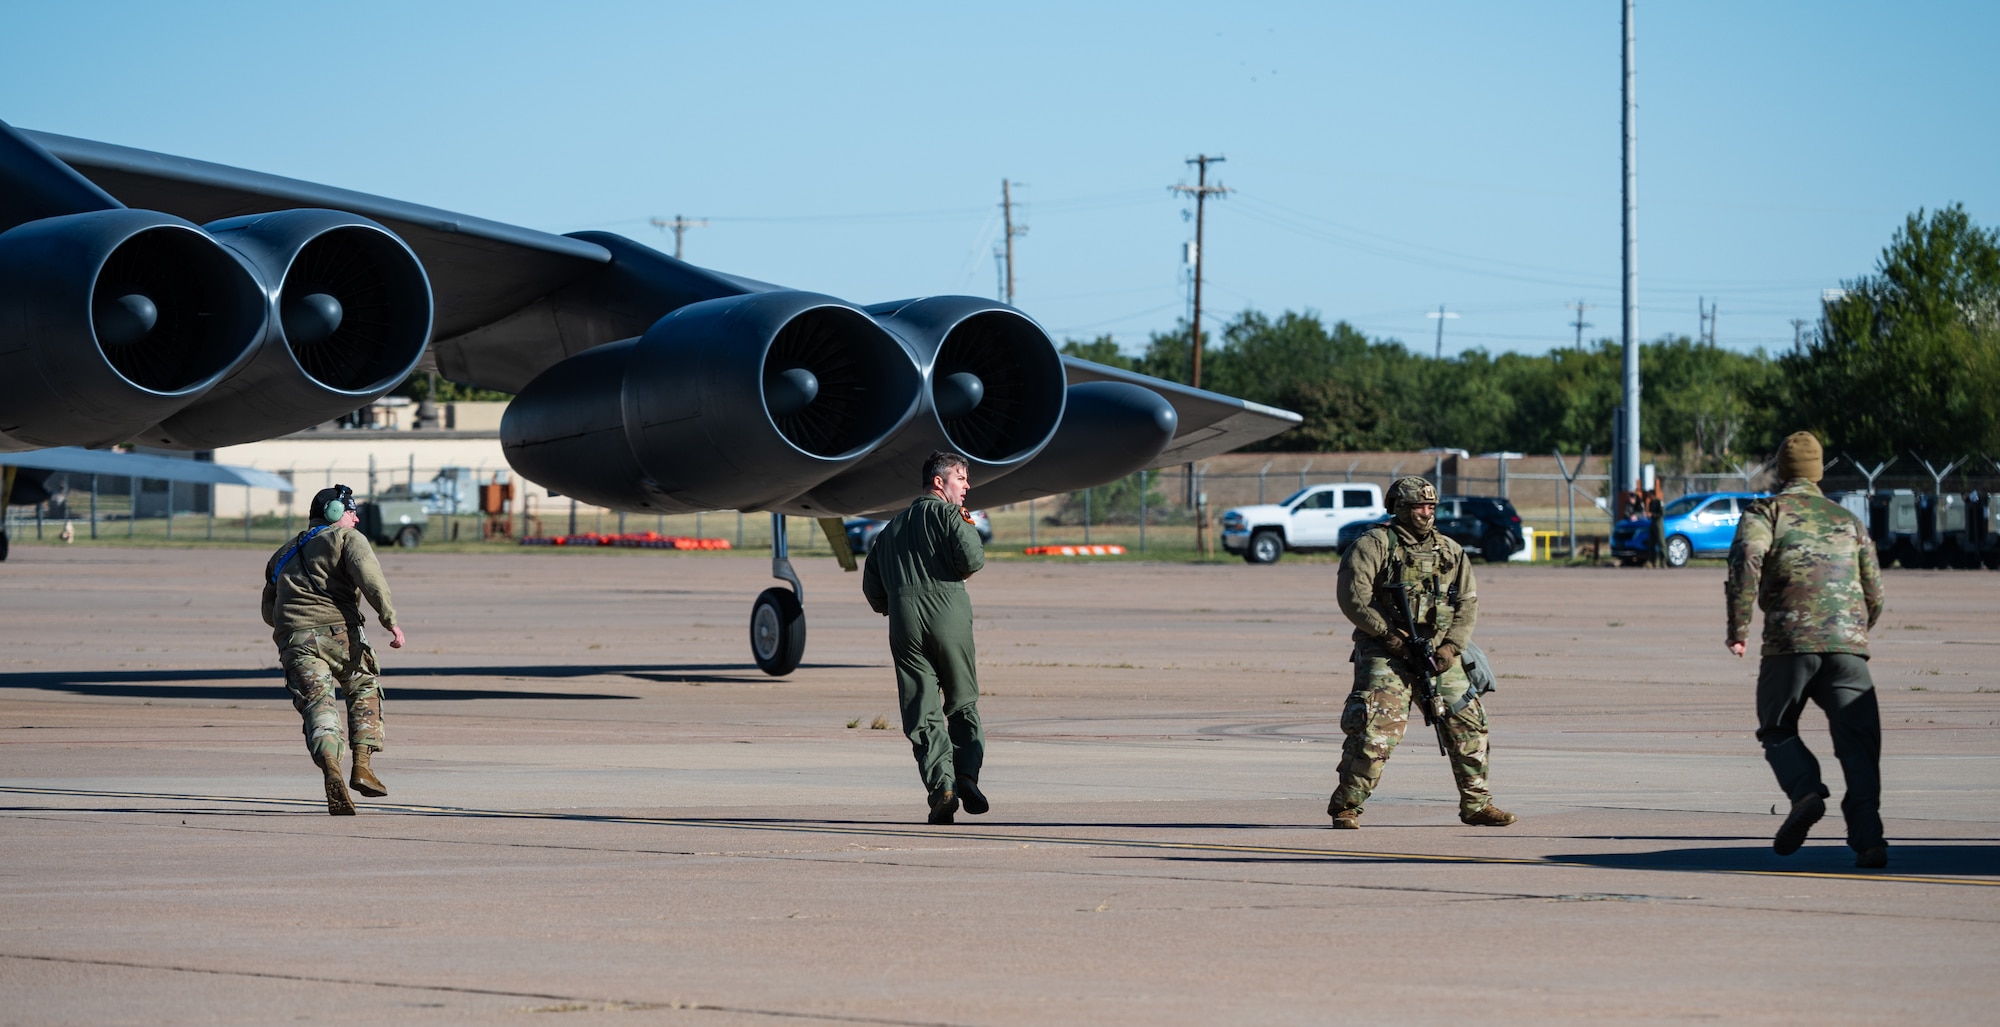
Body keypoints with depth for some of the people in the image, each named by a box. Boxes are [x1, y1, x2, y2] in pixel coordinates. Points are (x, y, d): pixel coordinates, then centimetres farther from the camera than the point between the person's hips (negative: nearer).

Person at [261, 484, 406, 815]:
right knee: (364, 691, 19)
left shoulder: (284, 555, 31)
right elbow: (369, 577, -9)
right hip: (338, 631, -3)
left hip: (293, 639, 3)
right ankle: (362, 766, 6)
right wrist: (391, 621, -12)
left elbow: (269, 611, 34)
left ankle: (331, 770, -35)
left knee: (318, 708, -8)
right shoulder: (347, 538, 11)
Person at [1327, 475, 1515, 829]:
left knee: (1469, 723, 5)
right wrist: (1387, 633, -15)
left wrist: (1452, 645, -5)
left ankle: (1476, 804, 18)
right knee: (1377, 731, -15)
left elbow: (1468, 602, 10)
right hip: (1387, 654, -5)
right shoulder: (1374, 545, -4)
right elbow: (1353, 597, -11)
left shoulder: (1450, 551, 13)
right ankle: (1346, 806, -3)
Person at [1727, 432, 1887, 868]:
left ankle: (1805, 792, -13)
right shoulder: (1848, 520, 23)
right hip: (1848, 643, 2)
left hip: (1790, 641, -2)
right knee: (1857, 739, 1)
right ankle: (1867, 836, -15)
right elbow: (1875, 594, 23)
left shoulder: (1767, 512, 11)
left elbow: (1746, 558, -11)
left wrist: (1738, 627, -8)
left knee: (1778, 729, 15)